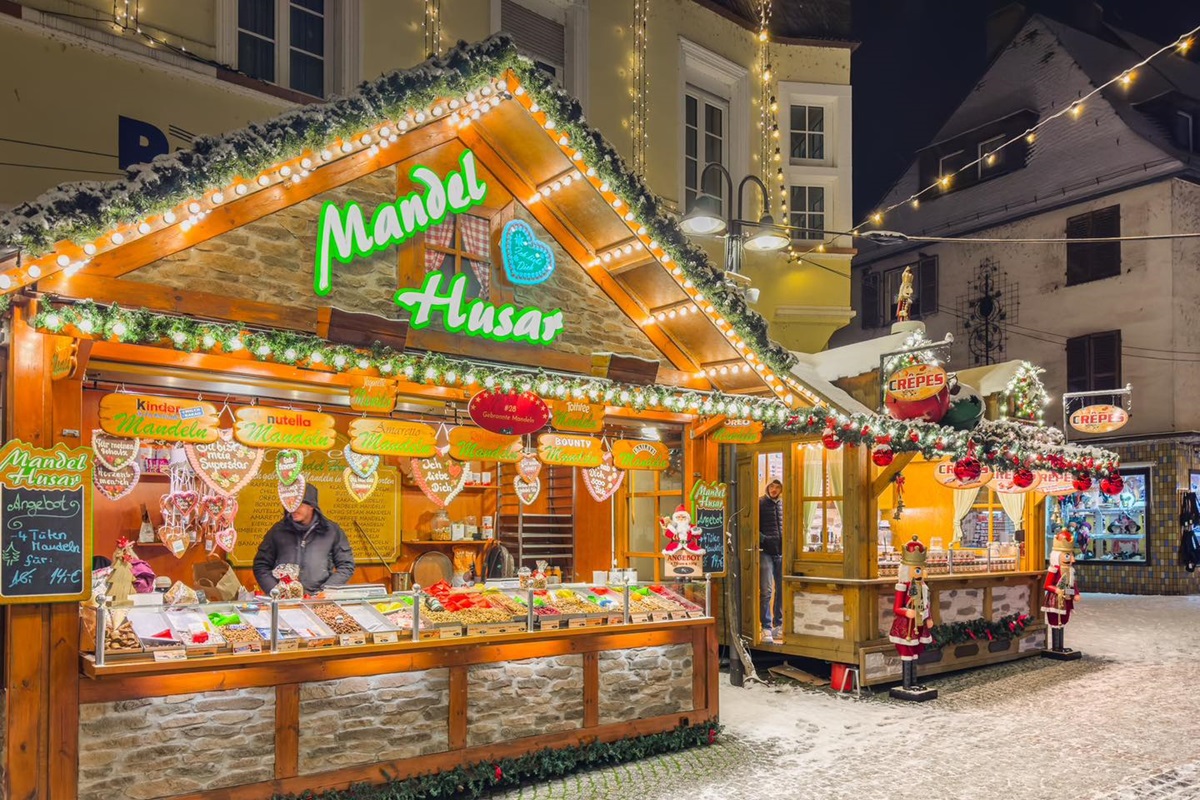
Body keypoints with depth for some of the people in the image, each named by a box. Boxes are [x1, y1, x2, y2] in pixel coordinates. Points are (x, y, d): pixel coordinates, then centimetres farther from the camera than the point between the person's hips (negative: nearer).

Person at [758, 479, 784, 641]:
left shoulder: (784, 504, 12)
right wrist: (763, 538, -17)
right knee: (766, 591, -6)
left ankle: (778, 626, 20)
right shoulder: (760, 503, -1)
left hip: (782, 552, 5)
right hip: (766, 552, -5)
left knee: (782, 590, 9)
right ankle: (766, 628, -1)